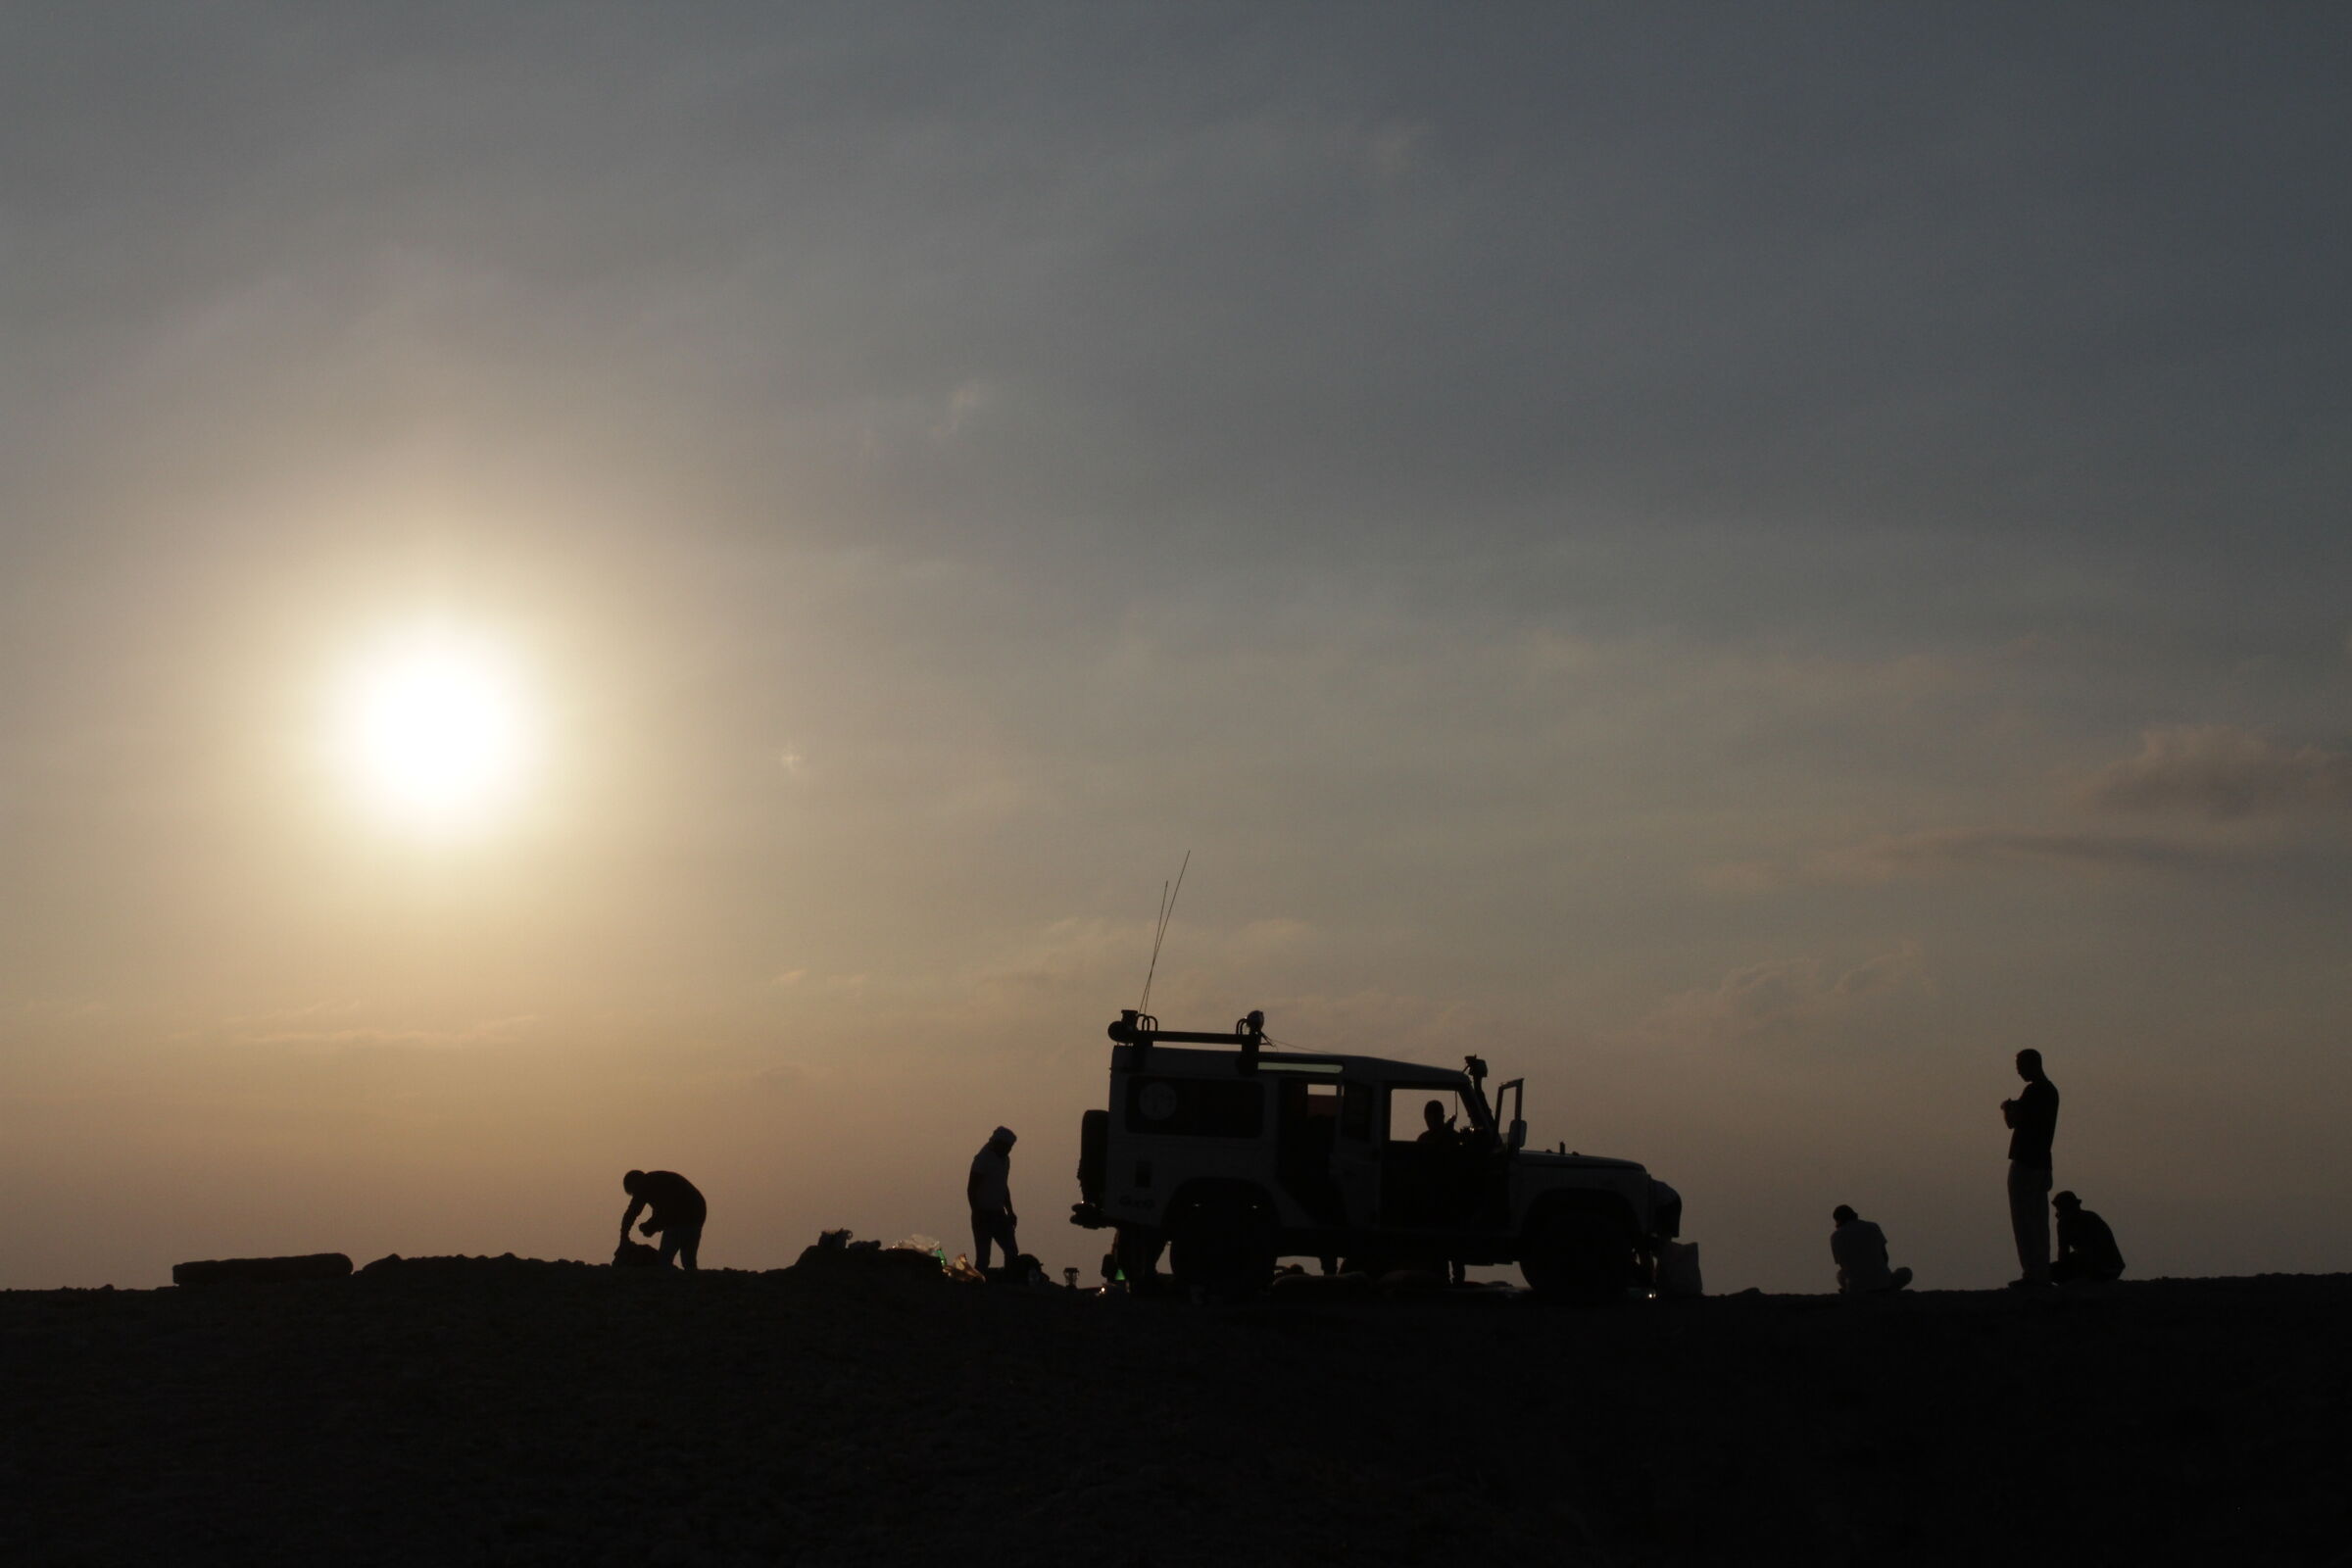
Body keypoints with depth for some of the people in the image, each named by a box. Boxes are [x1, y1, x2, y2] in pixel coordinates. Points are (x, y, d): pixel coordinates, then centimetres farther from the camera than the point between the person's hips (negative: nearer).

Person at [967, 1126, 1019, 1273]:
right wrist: (977, 1215, -18)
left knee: (1012, 1252, 3)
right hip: (984, 1215, -8)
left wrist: (1010, 1211, 16)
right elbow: (971, 1189, -15)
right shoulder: (982, 1159, -13)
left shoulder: (1004, 1159, 12)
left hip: (998, 1214, 8)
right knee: (983, 1256, -6)